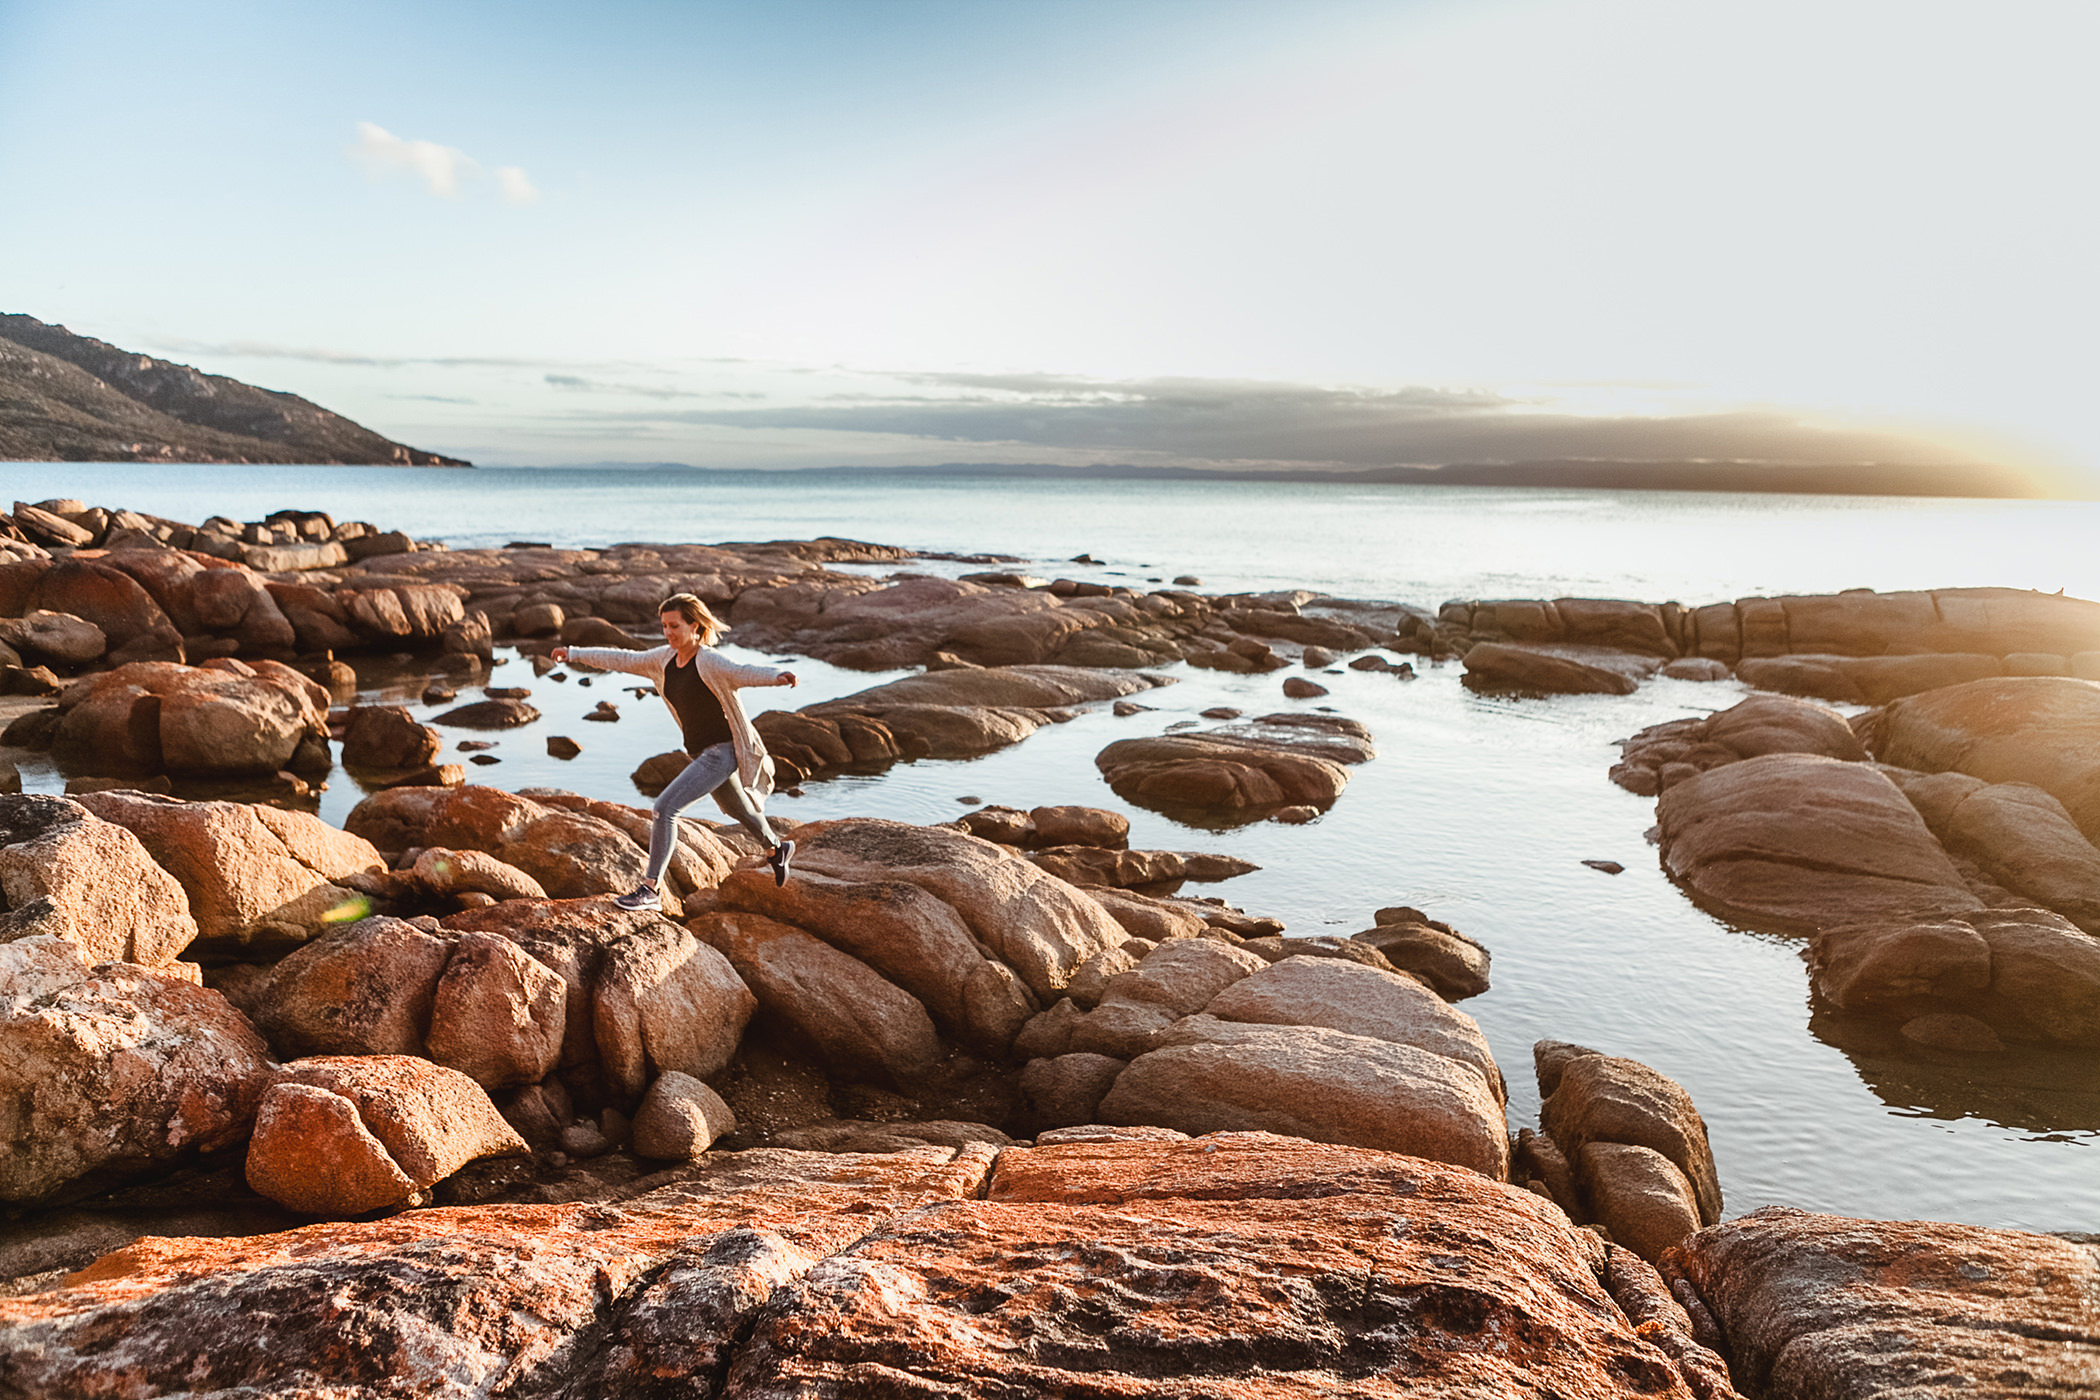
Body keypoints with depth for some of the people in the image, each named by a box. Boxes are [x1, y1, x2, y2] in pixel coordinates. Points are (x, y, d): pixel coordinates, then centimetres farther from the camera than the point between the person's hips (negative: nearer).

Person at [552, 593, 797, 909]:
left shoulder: (709, 662, -20)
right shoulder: (665, 660, 3)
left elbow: (744, 673, -37)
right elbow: (623, 660, 13)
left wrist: (778, 677, -57)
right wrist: (574, 654, 17)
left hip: (722, 752, -9)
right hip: (702, 752, 9)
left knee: (665, 807, -19)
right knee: (738, 809, 28)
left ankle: (649, 889, -13)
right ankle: (776, 849, 56)